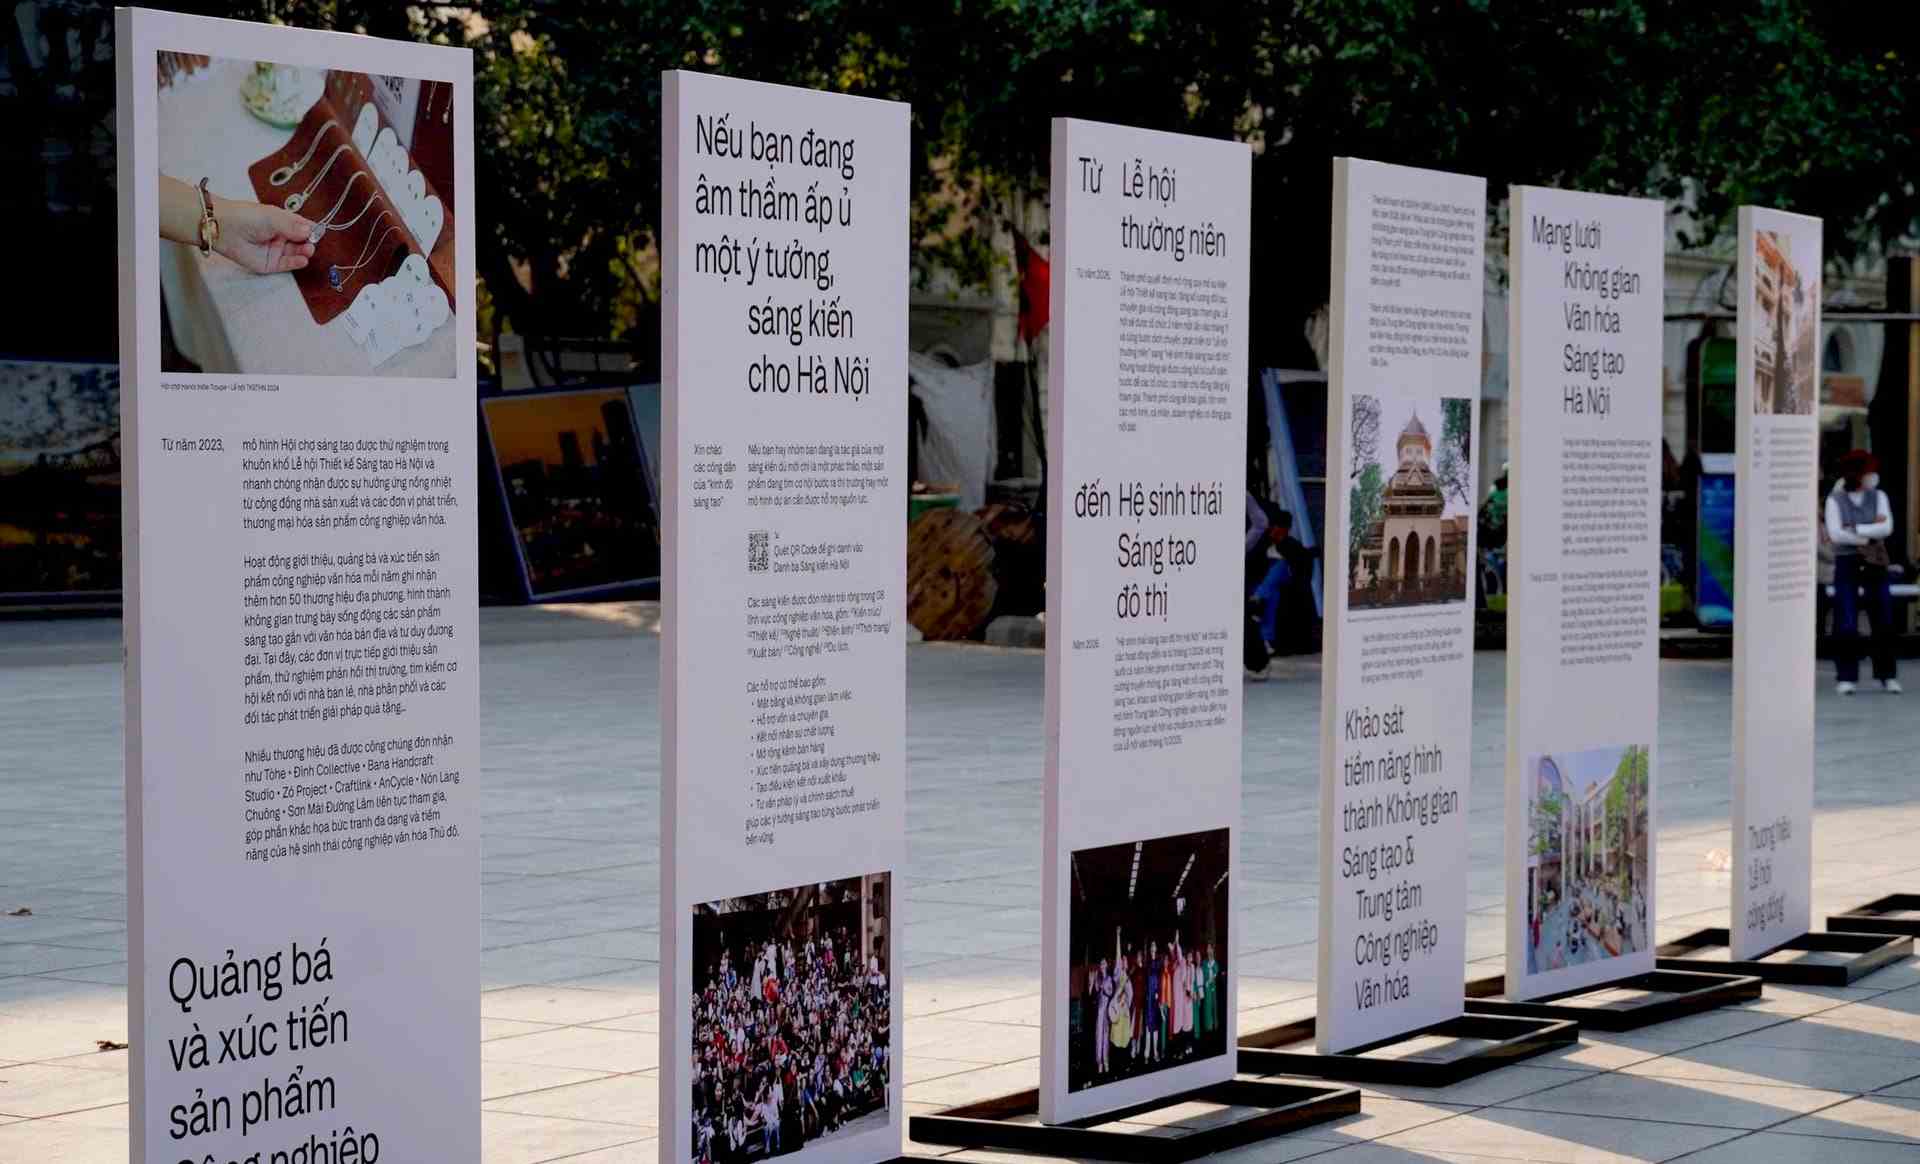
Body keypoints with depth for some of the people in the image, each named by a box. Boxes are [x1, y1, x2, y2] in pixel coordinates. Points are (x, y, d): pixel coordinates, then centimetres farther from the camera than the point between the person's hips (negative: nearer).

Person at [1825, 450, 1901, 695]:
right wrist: (1869, 534, -13)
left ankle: (1887, 676, 14)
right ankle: (1846, 678, 0)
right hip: (1846, 565, -3)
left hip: (1874, 566, 3)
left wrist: (1852, 530, -16)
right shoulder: (1835, 500, -3)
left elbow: (1887, 528, -11)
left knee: (1884, 622, 3)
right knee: (1846, 625, -7)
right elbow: (1835, 535, -15)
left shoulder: (1878, 497, 4)